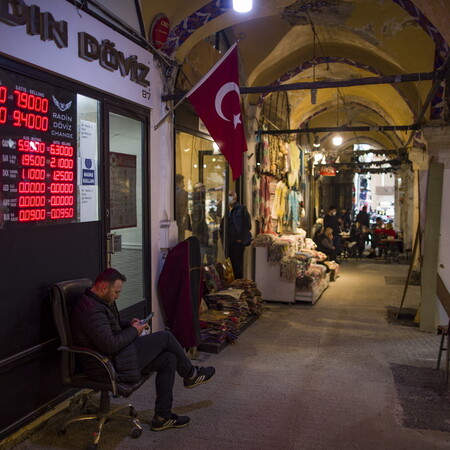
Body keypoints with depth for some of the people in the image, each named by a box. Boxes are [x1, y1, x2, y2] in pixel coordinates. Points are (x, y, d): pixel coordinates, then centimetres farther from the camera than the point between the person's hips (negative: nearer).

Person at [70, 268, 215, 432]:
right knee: (165, 337, -8)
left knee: (168, 359, 2)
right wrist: (134, 330, -13)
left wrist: (129, 324, 8)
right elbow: (110, 345, -29)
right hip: (106, 367, -11)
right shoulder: (92, 310, -24)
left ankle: (163, 417, 10)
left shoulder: (99, 302, 11)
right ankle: (190, 375, 17)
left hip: (112, 357, 11)